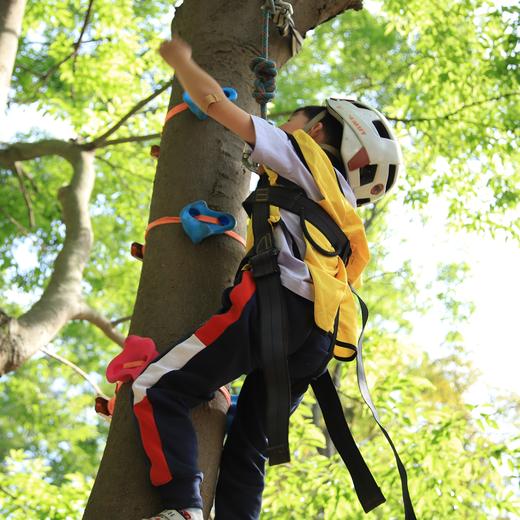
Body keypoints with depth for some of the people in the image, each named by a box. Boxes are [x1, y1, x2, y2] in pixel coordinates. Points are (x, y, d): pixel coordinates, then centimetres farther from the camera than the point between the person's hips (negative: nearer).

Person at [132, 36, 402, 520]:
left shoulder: (301, 154, 12)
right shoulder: (341, 200, 34)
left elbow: (214, 101, 8)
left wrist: (179, 59, 22)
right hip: (317, 334, 9)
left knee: (158, 390, -13)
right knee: (247, 446, 9)